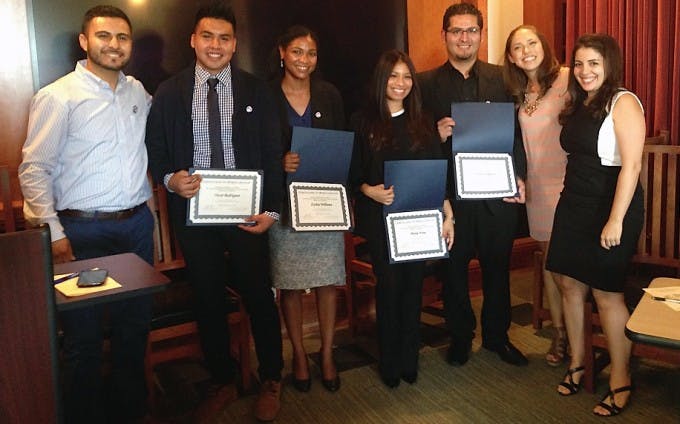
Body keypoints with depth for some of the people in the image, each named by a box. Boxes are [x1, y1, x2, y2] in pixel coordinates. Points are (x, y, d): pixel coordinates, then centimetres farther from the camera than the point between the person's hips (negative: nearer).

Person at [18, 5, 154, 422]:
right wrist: (53, 232, -16)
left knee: (135, 324, 17)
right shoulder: (57, 97, -9)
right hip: (84, 231, -5)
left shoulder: (138, 92, 8)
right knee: (84, 333, 7)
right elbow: (34, 170, -10)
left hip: (138, 224, 6)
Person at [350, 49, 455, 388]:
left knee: (413, 285, 6)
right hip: (380, 217, -2)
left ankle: (409, 360, 21)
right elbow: (353, 174, 2)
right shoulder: (363, 123, 2)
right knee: (389, 285, 1)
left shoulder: (422, 123, 9)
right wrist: (369, 191, -18)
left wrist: (448, 215, 2)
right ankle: (389, 362, 18)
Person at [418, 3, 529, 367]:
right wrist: (437, 134, -18)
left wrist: (518, 177, -4)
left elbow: (516, 131, 6)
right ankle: (460, 336, 29)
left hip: (497, 193, 2)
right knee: (453, 268, 10)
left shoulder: (501, 78, 7)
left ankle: (496, 335, 32)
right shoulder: (427, 83, 3)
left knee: (497, 268, 13)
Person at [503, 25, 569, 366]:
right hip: (537, 185, 5)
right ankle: (559, 333, 23)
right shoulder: (518, 93, 12)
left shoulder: (568, 79, -7)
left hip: (570, 183, -5)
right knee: (550, 260, 11)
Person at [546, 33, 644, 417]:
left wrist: (616, 220, -22)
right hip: (573, 205, 7)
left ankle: (621, 381, 15)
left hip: (610, 207, -7)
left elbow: (631, 164, -18)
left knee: (606, 294, -1)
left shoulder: (623, 103, -10)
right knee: (571, 285, 10)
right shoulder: (578, 106, 12)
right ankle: (577, 363, 27)